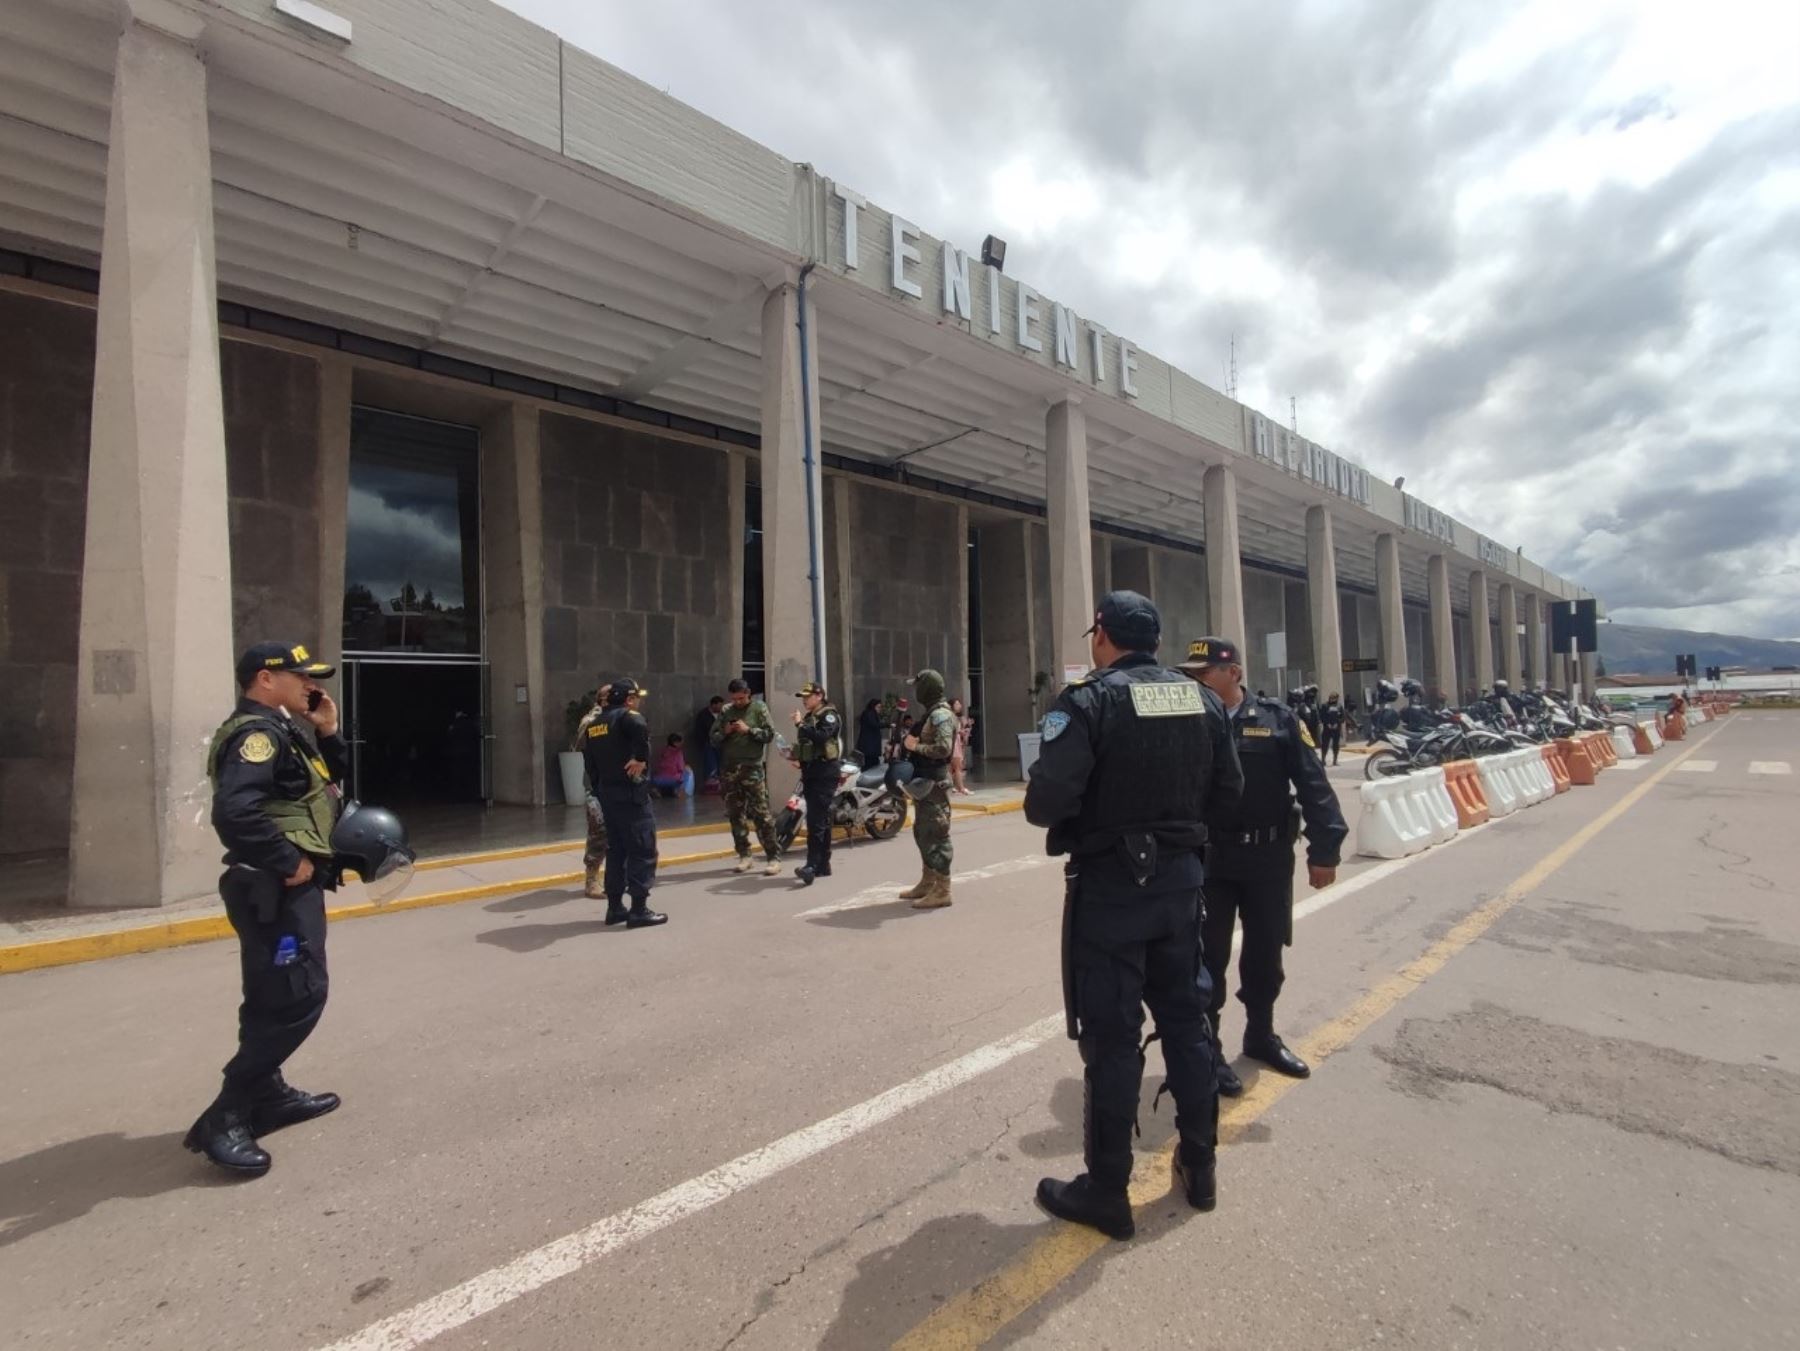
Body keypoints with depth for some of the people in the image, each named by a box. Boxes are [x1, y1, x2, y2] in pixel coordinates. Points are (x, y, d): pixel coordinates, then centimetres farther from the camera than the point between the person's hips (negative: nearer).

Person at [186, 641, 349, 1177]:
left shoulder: (279, 730, 15)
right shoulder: (258, 732, -18)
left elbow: (332, 781, 21)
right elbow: (235, 811, -32)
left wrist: (328, 734, 6)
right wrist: (288, 861, -23)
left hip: (290, 887, 11)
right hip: (275, 888, -11)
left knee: (277, 998, 20)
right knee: (297, 997, -10)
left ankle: (268, 1093, 33)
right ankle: (225, 1118, -2)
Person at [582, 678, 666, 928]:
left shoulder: (595, 724, 15)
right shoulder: (627, 716, -10)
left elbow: (589, 760, 17)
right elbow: (641, 729, -36)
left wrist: (599, 791, 20)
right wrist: (641, 758, -24)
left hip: (606, 793, 8)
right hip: (630, 793, -8)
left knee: (616, 849, 15)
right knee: (643, 850, -2)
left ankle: (615, 907, 19)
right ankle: (639, 910, -2)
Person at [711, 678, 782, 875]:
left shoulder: (759, 708, 1)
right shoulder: (726, 711, 11)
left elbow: (770, 734, -5)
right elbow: (714, 737, 11)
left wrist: (748, 730, -16)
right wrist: (724, 732, -9)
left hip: (752, 768, -4)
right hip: (730, 769, 5)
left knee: (760, 814, -8)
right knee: (735, 814, 9)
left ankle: (774, 857, -5)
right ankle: (744, 856, 19)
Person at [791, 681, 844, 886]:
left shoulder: (829, 715, -7)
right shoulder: (808, 716, 19)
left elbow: (821, 737, -24)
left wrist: (800, 725, -23)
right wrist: (796, 756, 12)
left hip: (824, 774, -9)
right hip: (810, 772, 9)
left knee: (816, 821, -16)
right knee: (821, 820, 12)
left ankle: (812, 865, -20)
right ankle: (823, 865, 17)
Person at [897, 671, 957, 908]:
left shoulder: (941, 715, -15)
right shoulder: (931, 714, 17)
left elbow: (943, 748, -27)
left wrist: (915, 746, -18)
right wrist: (910, 740, 4)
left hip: (934, 784, -11)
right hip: (924, 783, 11)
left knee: (936, 835, -7)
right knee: (922, 833, 17)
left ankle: (942, 890, -2)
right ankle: (927, 883, 27)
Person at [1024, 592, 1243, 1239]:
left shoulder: (1088, 701, -16)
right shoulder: (1200, 698, 3)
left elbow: (1048, 802, -24)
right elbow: (1227, 790, 8)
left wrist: (1039, 801, -2)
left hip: (1109, 886, -6)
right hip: (1180, 877, 6)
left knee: (1111, 1037, 5)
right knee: (1186, 1020, 20)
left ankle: (1106, 1191, 19)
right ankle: (1198, 1166, 36)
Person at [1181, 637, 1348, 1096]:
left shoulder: (1277, 720, -3)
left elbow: (1314, 787, -2)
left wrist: (1323, 850, -6)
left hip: (1269, 860, 1)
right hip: (1207, 862, -1)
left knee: (1265, 955, 17)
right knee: (1209, 958, 6)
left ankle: (1261, 1036, 38)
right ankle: (1207, 1049, 21)